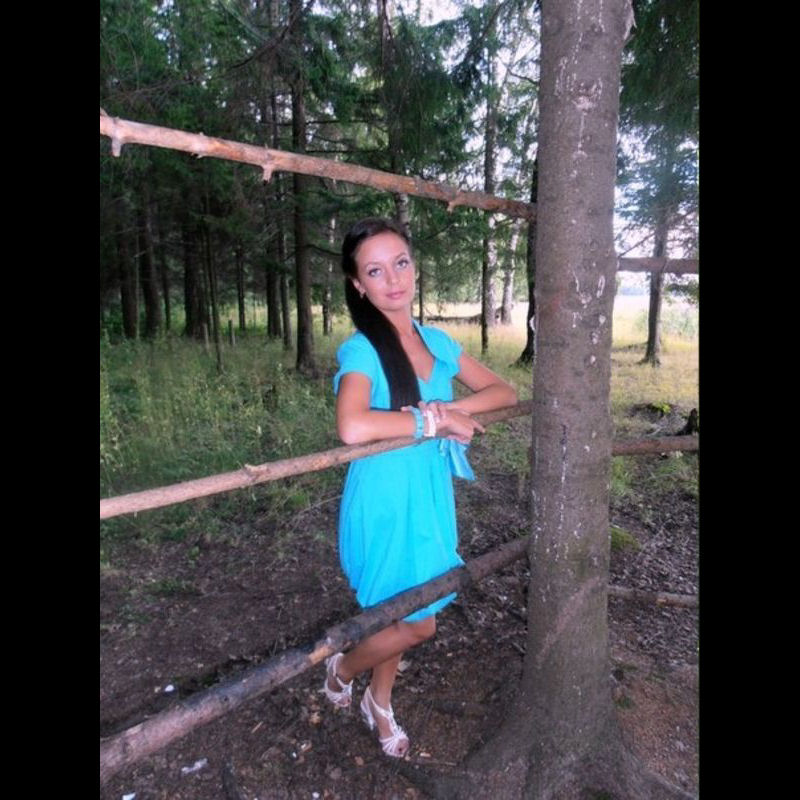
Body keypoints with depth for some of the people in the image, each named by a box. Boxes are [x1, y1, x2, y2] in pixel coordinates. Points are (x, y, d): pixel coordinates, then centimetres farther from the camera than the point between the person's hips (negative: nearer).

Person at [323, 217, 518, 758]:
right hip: (386, 502, -6)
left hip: (433, 496, 6)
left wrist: (451, 409, -16)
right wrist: (434, 420, -27)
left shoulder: (438, 342, 2)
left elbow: (504, 392, 2)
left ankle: (380, 703, 48)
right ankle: (342, 669, 37)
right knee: (419, 624, 6)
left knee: (405, 617, 21)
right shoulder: (362, 350, -18)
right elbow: (352, 427, -36)